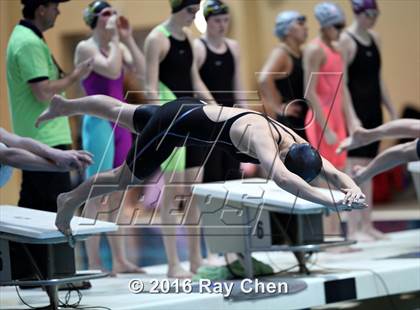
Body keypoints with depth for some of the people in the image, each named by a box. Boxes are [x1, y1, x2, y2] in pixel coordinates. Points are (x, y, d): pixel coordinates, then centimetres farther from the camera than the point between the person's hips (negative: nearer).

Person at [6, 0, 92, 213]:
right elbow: (44, 93, -22)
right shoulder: (30, 44, -17)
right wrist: (75, 76, -11)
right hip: (46, 140, -10)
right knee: (56, 211, -7)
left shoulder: (23, 36, 16)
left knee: (31, 207, 11)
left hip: (33, 139, 10)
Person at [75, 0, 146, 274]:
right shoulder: (85, 48, -7)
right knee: (97, 196, -6)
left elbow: (142, 73, 0)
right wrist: (114, 39, -12)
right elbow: (112, 70, -22)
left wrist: (128, 39, 0)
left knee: (117, 196, 9)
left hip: (121, 123, 7)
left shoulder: (120, 47, 13)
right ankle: (94, 263, -4)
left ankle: (120, 260, 12)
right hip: (99, 122, -7)